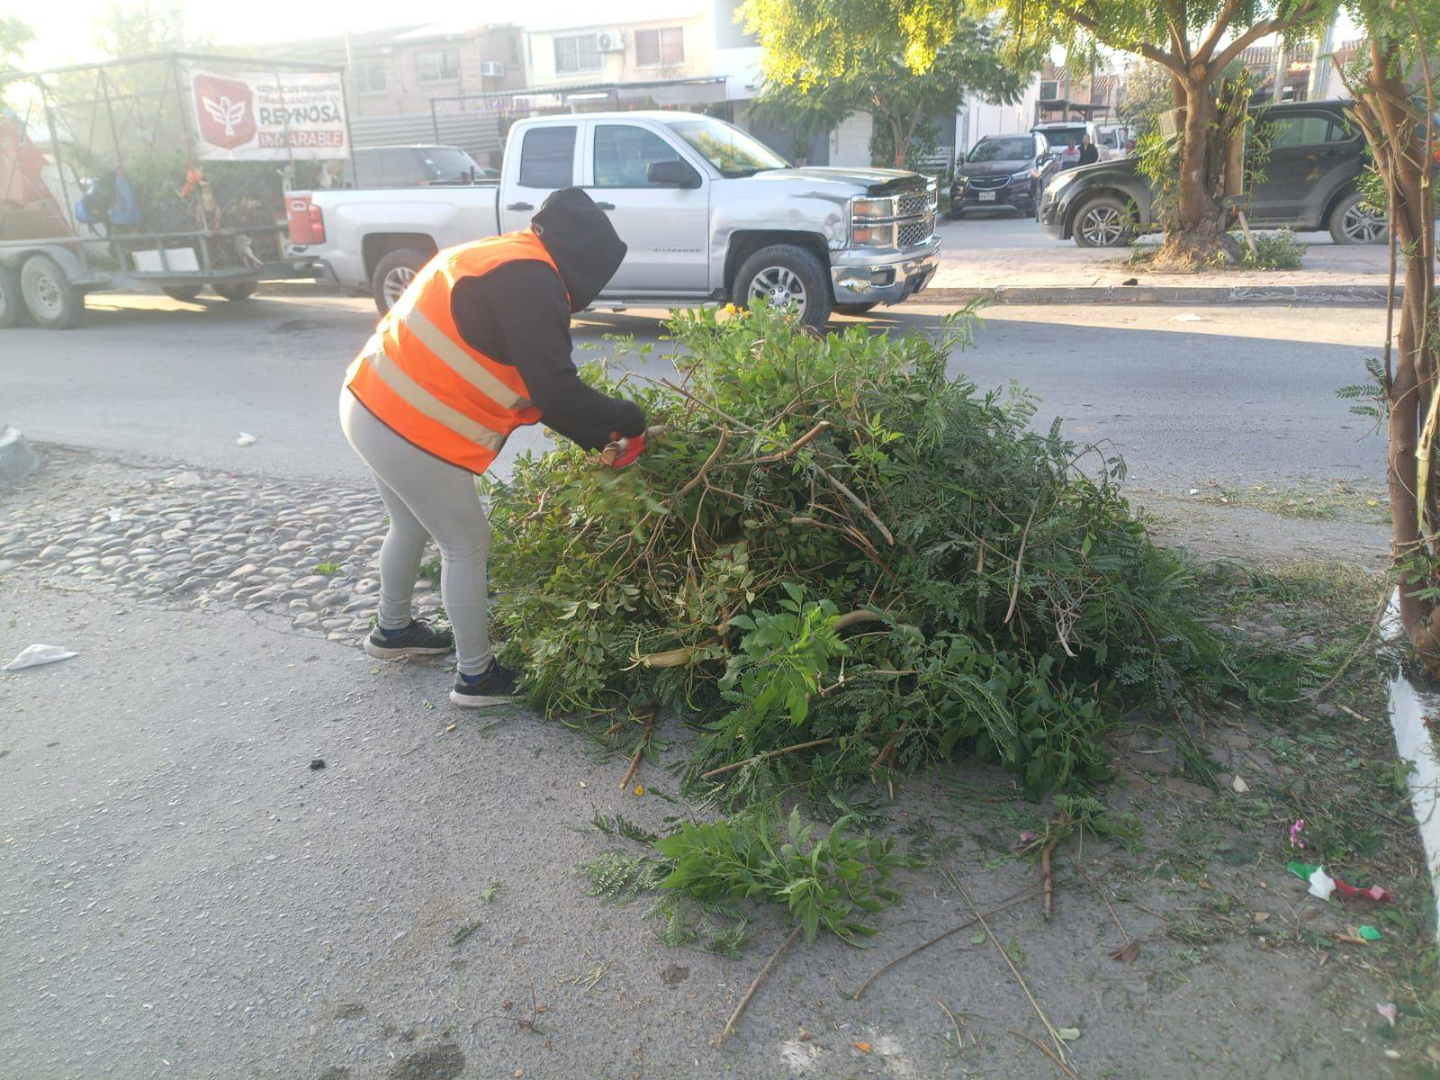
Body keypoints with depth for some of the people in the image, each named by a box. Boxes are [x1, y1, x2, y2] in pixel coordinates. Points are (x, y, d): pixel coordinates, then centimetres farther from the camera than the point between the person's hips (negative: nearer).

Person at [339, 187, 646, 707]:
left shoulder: (500, 261, 16)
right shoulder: (529, 280, -17)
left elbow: (528, 382, 17)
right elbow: (555, 390, -22)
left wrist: (596, 435, 13)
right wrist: (626, 418, -7)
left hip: (370, 402, 10)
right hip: (408, 428, -10)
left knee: (412, 526, 28)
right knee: (467, 546, 4)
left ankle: (393, 630, 48)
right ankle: (476, 676, 17)